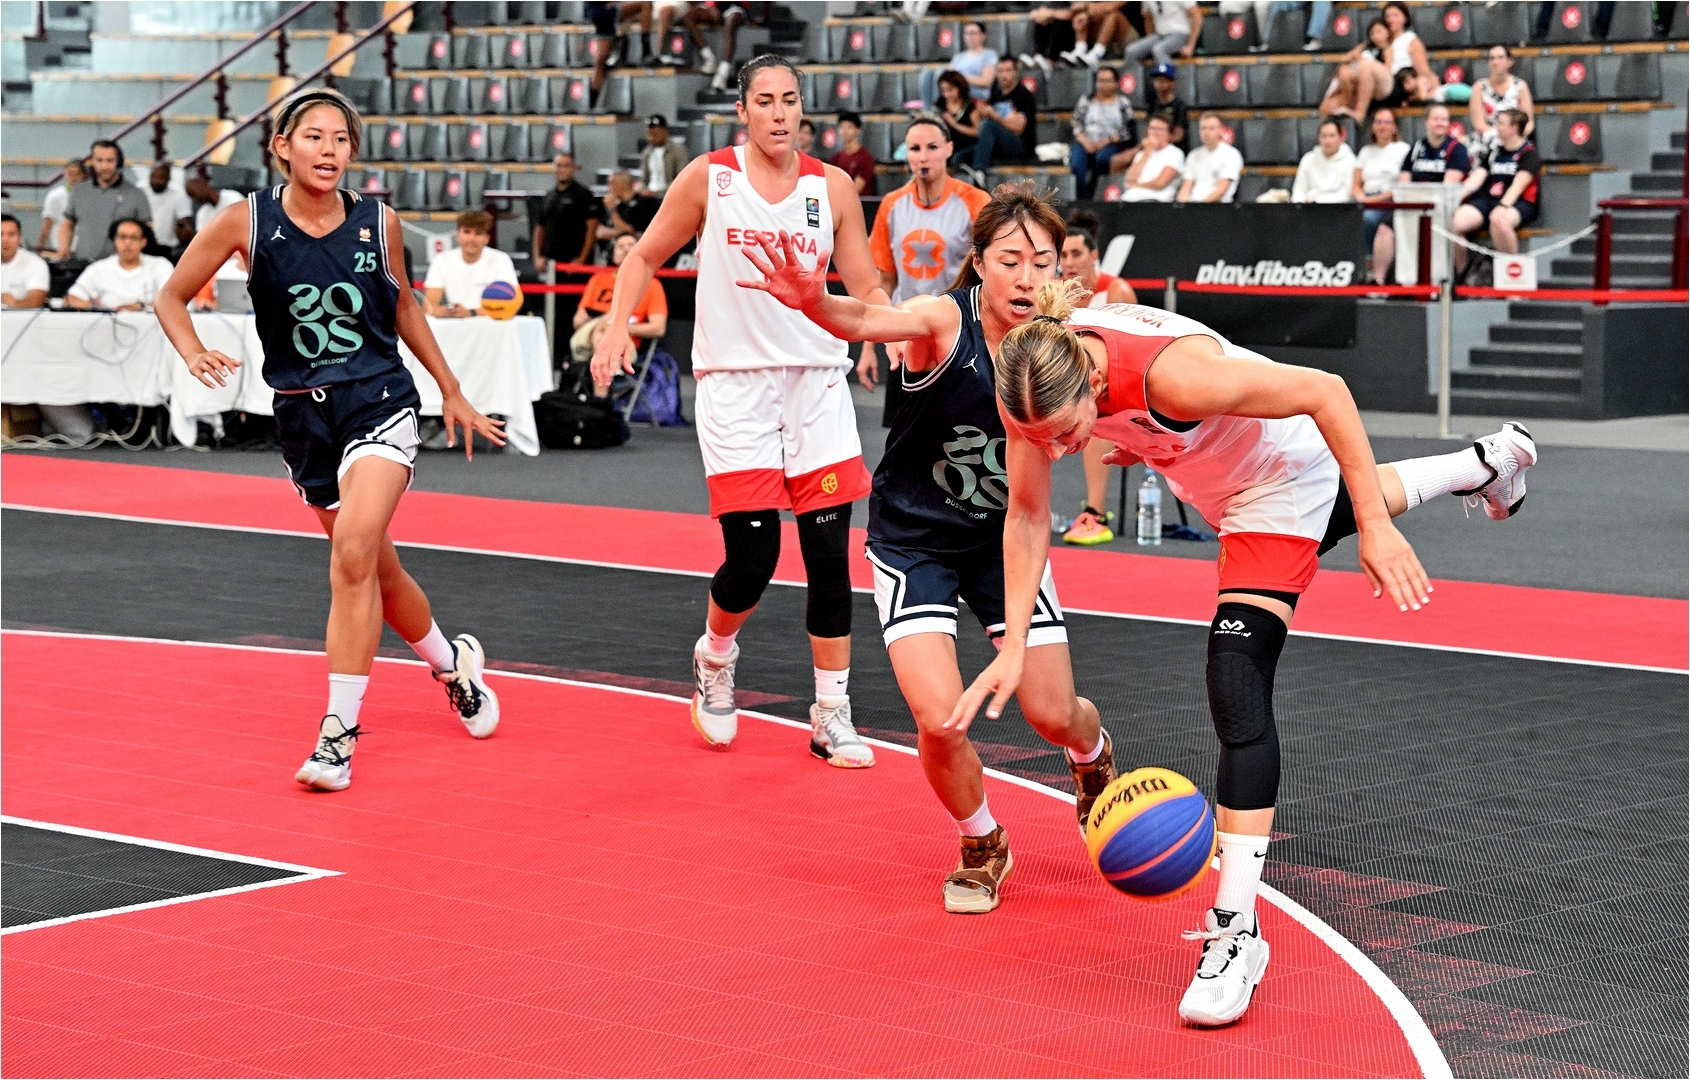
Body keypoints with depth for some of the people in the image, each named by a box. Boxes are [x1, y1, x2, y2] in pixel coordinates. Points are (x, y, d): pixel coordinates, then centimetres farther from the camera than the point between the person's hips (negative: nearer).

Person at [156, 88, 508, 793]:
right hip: (303, 413, 2)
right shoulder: (248, 221, -7)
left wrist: (451, 391, 21)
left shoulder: (379, 223, -4)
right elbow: (172, 297, 2)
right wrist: (195, 356, -18)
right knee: (377, 570, 14)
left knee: (353, 551, -23)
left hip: (380, 400, -2)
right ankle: (452, 662, 43)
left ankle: (339, 729, -18)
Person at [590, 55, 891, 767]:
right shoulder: (708, 178, 0)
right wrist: (616, 327, -5)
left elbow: (865, 289, 8)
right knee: (752, 558, -8)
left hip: (817, 381, 2)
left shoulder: (832, 187, 4)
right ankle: (714, 657, 25)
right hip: (733, 382, -2)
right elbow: (645, 256, 9)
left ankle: (832, 717, 8)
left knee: (829, 555, -2)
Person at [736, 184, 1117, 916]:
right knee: (939, 719, -16)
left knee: (1053, 714, 2)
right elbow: (868, 321, -44)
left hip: (1005, 536, 3)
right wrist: (815, 302, -67)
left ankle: (1092, 753, 43)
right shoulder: (946, 319, -24)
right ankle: (980, 847, 15)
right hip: (914, 539, -3)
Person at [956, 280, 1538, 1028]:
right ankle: (1488, 464, 67)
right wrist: (1014, 645, -16)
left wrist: (1375, 527, -30)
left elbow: (1326, 393, -32)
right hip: (1218, 485, 7)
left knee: (1237, 687, -17)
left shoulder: (1169, 374, -43)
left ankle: (1236, 932, -14)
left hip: (1283, 478, -7)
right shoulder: (1035, 380, -25)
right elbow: (1027, 518, -11)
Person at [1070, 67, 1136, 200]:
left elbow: (1127, 132, 4)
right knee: (1077, 165, -32)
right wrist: (1085, 141, -9)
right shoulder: (1085, 100, 15)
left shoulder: (1123, 103, 11)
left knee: (1102, 157, -37)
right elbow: (1077, 126, 9)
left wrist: (1107, 141, -10)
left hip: (1111, 144, -1)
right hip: (1085, 143, 1)